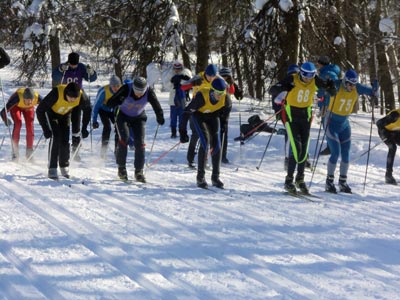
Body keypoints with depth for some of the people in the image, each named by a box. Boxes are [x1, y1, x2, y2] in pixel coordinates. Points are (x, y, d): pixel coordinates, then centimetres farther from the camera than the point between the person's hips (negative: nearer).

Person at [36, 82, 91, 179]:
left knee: (65, 140, -4)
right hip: (51, 112, -3)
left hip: (65, 114, 3)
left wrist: (84, 128, -8)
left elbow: (87, 109, -7)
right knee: (55, 137, -19)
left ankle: (64, 166, 18)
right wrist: (45, 129, -32)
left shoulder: (81, 96, -31)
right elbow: (40, 110, -31)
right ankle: (52, 169, -16)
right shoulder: (56, 93, -41)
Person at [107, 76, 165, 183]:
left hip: (138, 118, 2)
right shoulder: (126, 89, -31)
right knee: (124, 138, -20)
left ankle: (139, 171, 1)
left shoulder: (149, 92, -26)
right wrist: (118, 101, -49)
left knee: (139, 142, -10)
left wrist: (160, 117, -37)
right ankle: (121, 167, -7)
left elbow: (156, 106, -22)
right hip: (123, 116, -2)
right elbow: (109, 103, -30)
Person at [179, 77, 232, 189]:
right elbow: (187, 111, -29)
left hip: (213, 116, 4)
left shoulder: (225, 98, -27)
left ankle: (215, 177, 4)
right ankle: (200, 177, -14)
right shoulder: (202, 96, -39)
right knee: (205, 142, -20)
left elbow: (227, 107, 0)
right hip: (199, 115, -4)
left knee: (216, 144, -7)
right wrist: (183, 131, -29)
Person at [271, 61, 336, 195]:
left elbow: (332, 92, -1)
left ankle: (300, 179, 21)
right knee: (296, 147, -14)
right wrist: (285, 88, -42)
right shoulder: (292, 79, -18)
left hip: (305, 116, 4)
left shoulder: (315, 81, -9)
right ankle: (289, 180, -6)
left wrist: (331, 86, -25)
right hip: (291, 116, -4)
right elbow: (274, 89, -22)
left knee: (304, 149, 5)